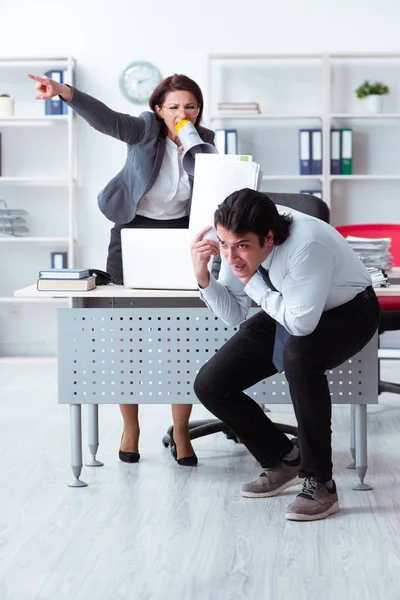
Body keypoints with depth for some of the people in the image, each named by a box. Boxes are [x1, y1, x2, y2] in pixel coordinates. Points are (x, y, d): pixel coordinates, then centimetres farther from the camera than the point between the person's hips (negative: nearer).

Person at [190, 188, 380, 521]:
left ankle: (320, 483, -25)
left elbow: (302, 324, -35)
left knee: (299, 354, -40)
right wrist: (203, 277, -23)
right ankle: (283, 461, 14)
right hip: (288, 312, 7)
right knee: (210, 385, -7)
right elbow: (233, 314, -6)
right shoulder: (238, 247, -17)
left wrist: (252, 281, -29)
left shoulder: (307, 244, -38)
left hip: (347, 311, -7)